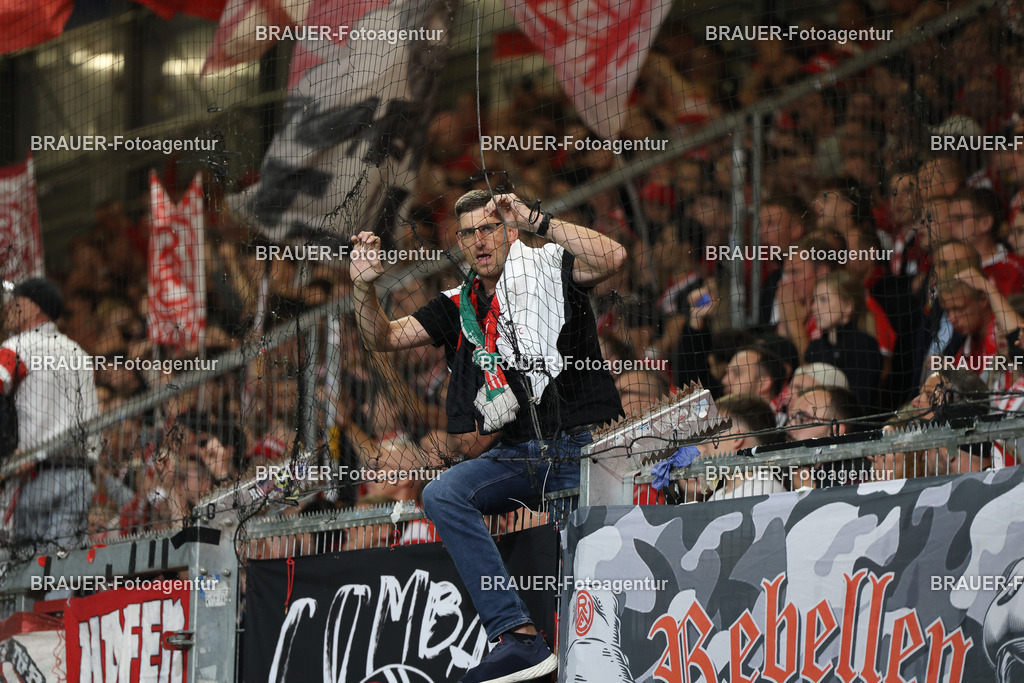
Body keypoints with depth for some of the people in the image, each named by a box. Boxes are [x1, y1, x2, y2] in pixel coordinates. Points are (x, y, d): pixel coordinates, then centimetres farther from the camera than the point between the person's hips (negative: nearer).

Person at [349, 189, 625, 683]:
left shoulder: (547, 267, 3)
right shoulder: (460, 305, 19)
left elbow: (613, 259, -15)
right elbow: (384, 338, 18)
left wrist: (536, 221, -21)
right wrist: (363, 287, -2)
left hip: (576, 444, -4)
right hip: (515, 453, 4)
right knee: (442, 495, -24)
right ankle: (518, 637, -33)